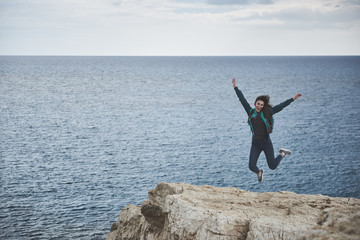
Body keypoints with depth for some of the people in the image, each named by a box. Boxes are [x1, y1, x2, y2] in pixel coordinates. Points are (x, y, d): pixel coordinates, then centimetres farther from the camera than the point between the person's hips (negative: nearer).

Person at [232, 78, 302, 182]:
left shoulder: (266, 113, -1)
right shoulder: (251, 112, 3)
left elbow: (281, 106, 0)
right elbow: (242, 99, 4)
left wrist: (293, 99, -2)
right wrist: (235, 87, 4)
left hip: (266, 142, -2)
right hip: (255, 143, 2)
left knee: (272, 166, 5)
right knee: (251, 166, -9)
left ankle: (282, 154, 37)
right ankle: (259, 172, 29)